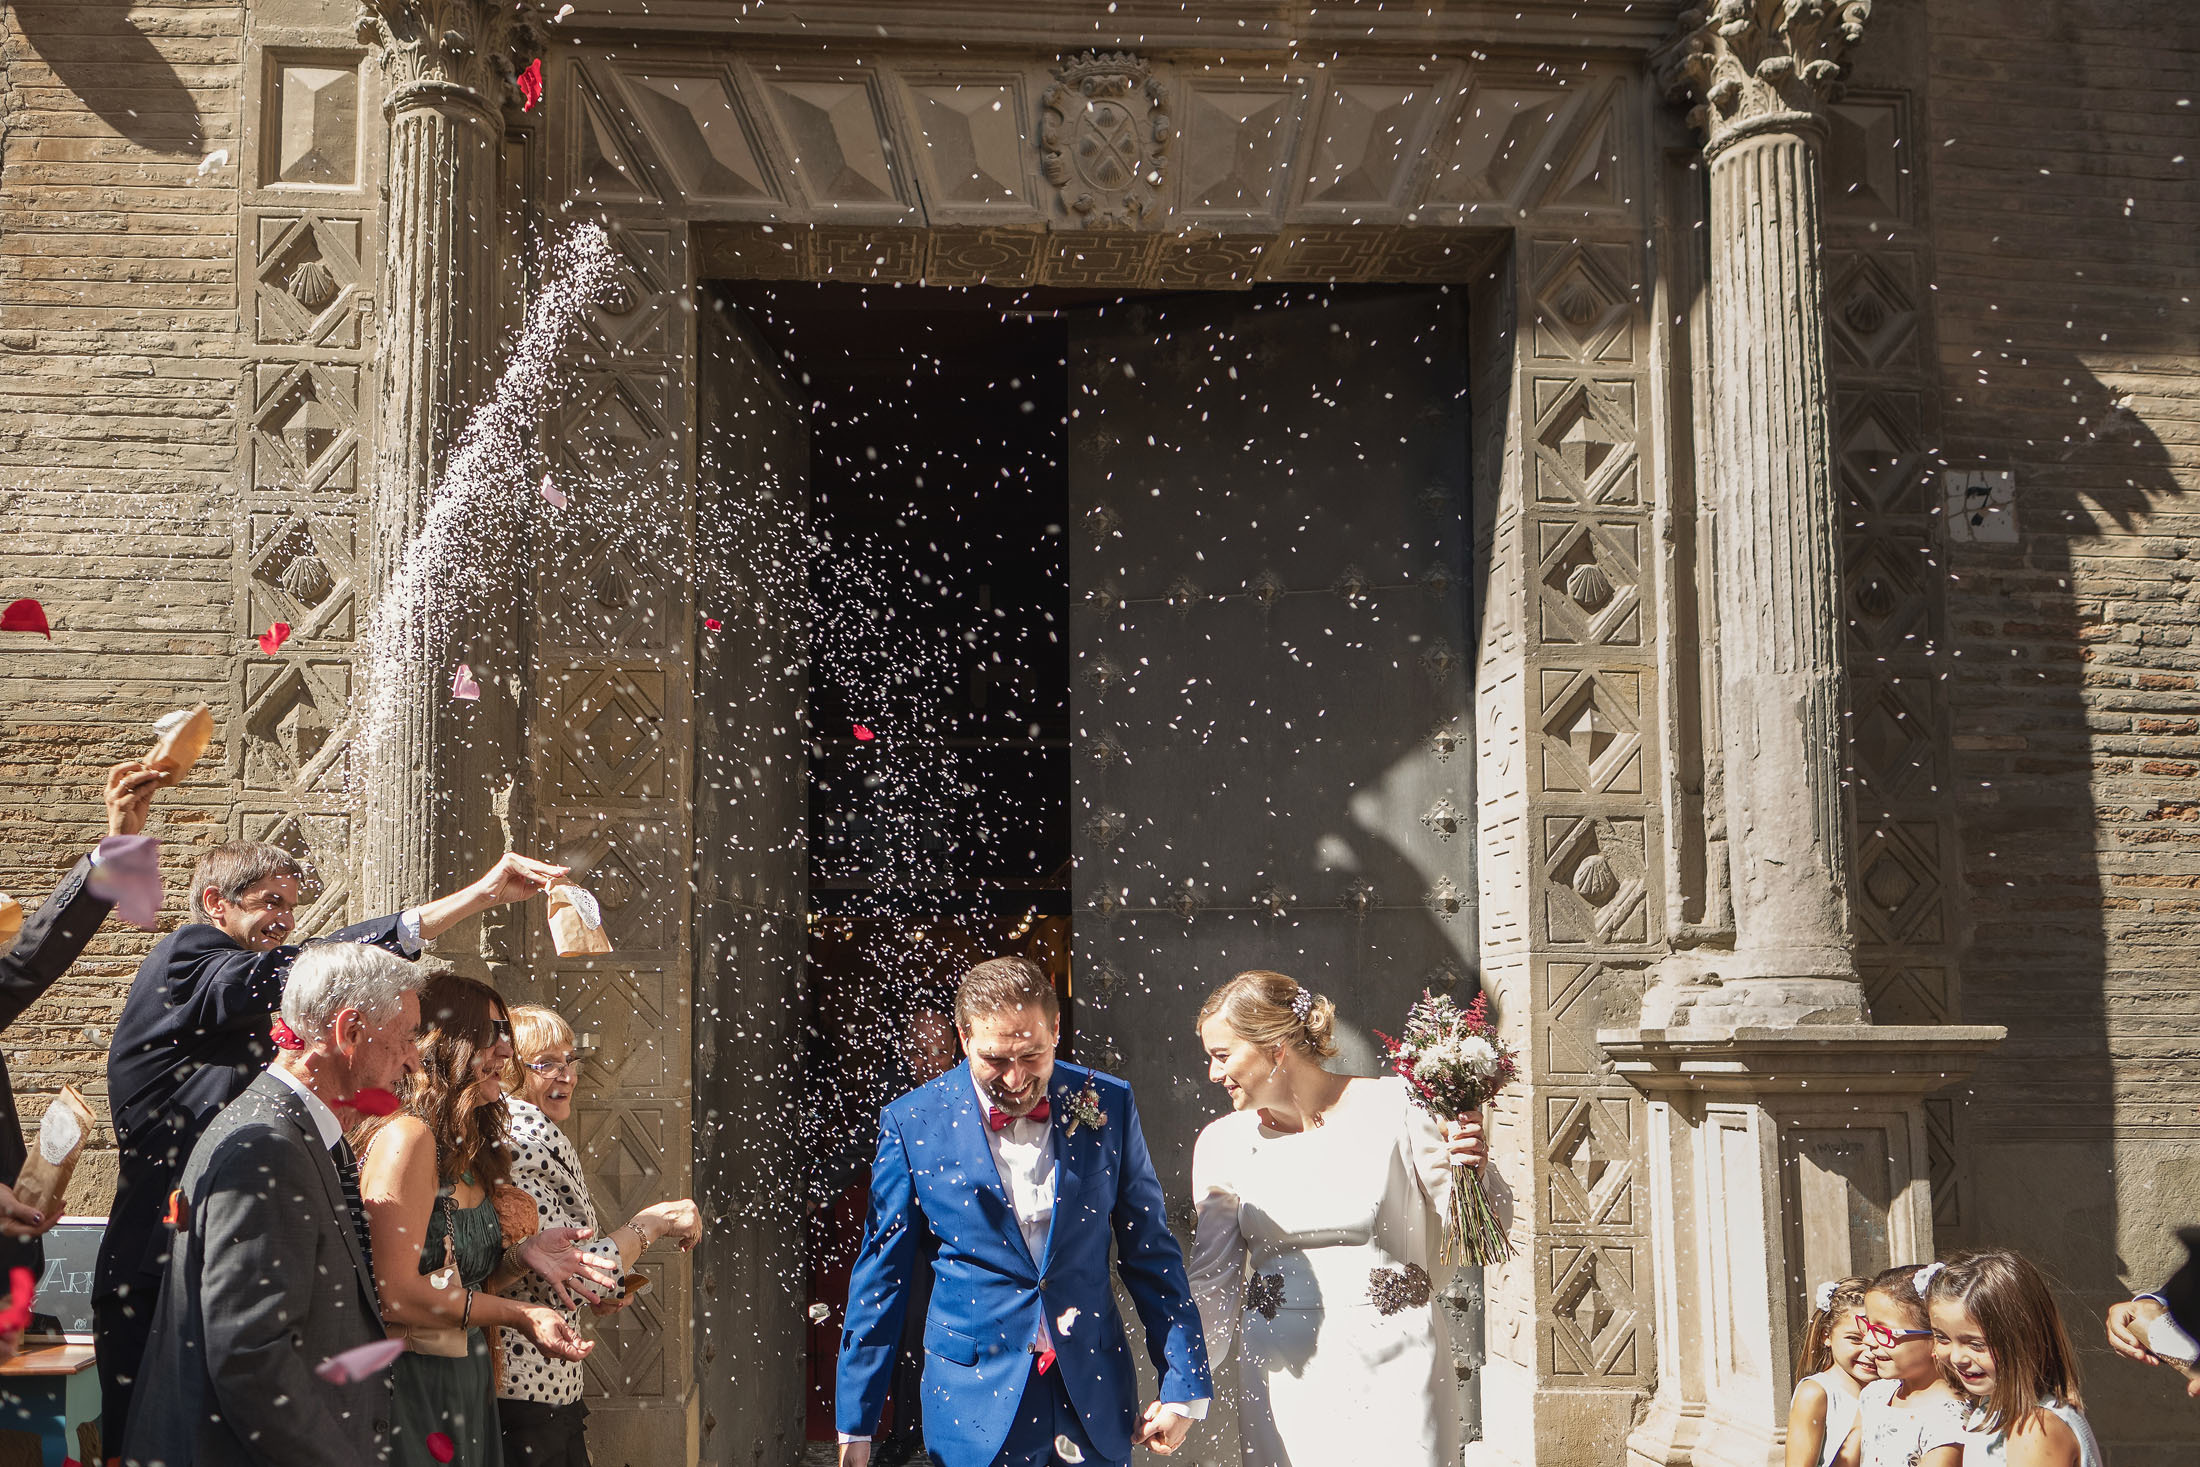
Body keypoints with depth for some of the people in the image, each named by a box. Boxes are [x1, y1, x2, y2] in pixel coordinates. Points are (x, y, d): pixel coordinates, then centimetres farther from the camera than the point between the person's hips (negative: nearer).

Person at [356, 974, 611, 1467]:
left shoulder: (465, 1155, 13)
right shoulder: (407, 1137, -16)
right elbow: (394, 1294, -22)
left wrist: (523, 1257, -3)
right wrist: (518, 1315, -14)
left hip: (466, 1397, 9)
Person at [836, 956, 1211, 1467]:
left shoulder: (1107, 1105, -2)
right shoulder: (911, 1123, -7)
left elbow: (1150, 1253, 4)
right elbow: (880, 1277, -1)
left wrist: (1184, 1386, 2)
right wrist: (855, 1424, 1)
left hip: (1096, 1397, 2)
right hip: (974, 1400, -1)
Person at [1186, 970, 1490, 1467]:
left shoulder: (1395, 1106, -6)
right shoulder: (1224, 1142, 5)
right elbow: (1213, 1281, 8)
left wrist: (1467, 1171, -18)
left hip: (1392, 1366, -3)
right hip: (1282, 1375, 3)